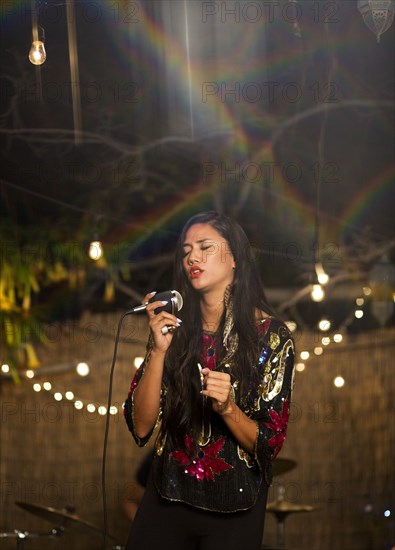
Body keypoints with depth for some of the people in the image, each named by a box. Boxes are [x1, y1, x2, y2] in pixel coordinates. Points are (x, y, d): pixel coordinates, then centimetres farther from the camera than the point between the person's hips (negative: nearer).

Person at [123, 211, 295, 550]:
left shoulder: (271, 336, -7)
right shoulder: (174, 328, 0)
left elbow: (268, 444, -7)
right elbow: (141, 427, -5)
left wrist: (227, 408, -25)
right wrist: (159, 351, -16)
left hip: (233, 510, -2)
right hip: (169, 497, 2)